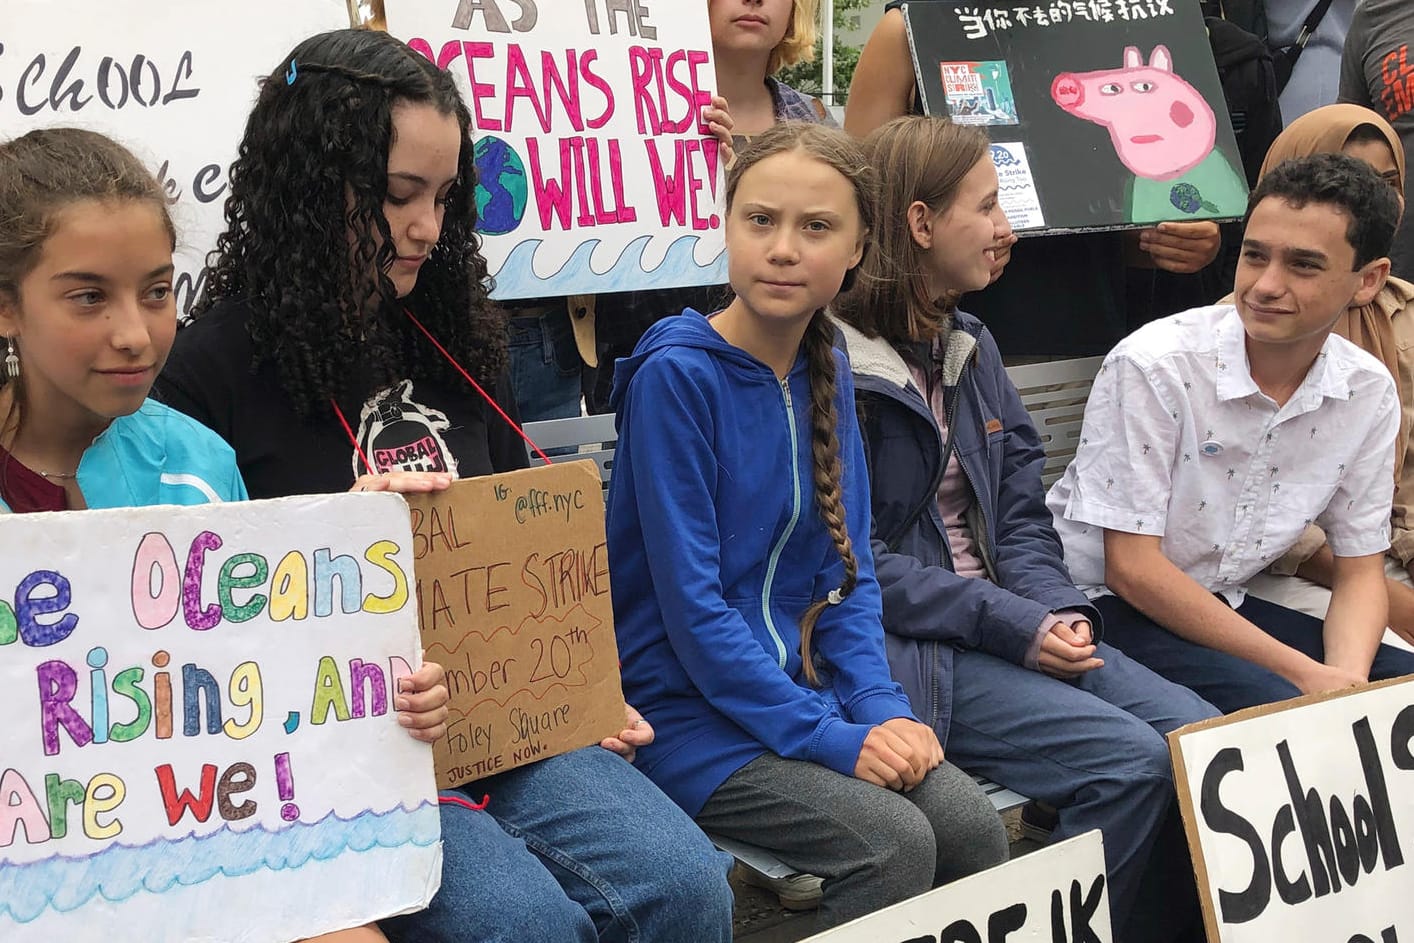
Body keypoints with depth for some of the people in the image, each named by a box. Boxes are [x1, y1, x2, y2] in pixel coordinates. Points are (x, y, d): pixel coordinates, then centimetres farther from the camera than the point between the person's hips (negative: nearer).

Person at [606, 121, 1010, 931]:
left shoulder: (828, 371, 7)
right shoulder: (676, 374, -14)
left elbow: (849, 569, 9)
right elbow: (691, 606, -17)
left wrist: (881, 707, -6)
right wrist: (829, 737, -19)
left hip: (804, 689, 6)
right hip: (689, 712, -6)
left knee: (973, 826, -14)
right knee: (893, 843, -23)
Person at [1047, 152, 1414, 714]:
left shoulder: (1369, 394, -2)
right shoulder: (1154, 366, -20)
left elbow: (1359, 570, 6)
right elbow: (1131, 568, -20)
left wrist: (1345, 677, -18)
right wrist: (1307, 676, -22)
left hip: (1224, 607, 6)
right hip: (1104, 603, -6)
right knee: (1282, 706, -30)